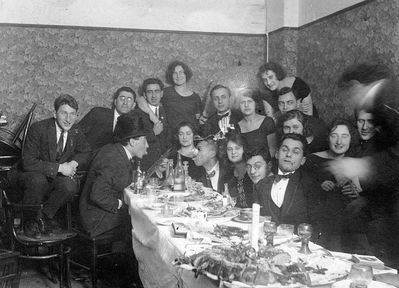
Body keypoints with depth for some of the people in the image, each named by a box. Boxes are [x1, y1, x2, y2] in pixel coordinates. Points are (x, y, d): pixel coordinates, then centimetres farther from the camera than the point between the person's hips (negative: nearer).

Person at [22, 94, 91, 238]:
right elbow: (28, 163, -23)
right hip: (34, 177, -3)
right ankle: (31, 221, -10)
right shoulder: (38, 129, -18)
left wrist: (74, 162, -11)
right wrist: (59, 167, -27)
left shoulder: (76, 132, -4)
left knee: (71, 185, -30)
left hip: (59, 177, 3)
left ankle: (44, 217, -5)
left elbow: (85, 152, 13)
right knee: (38, 180, -37)